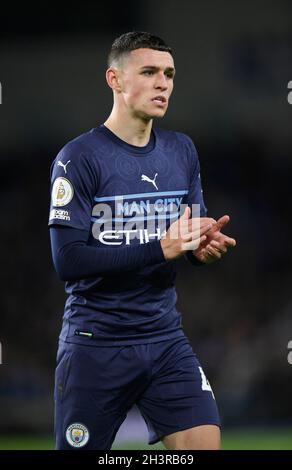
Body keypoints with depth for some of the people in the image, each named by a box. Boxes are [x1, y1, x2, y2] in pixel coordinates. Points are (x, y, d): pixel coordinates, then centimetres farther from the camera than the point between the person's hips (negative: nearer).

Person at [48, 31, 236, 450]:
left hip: (166, 339, 5)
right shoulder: (79, 157, -10)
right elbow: (67, 260, -18)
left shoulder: (182, 151, 9)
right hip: (96, 343, -5)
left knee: (204, 443, -8)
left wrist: (204, 248, -9)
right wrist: (161, 247, -22)